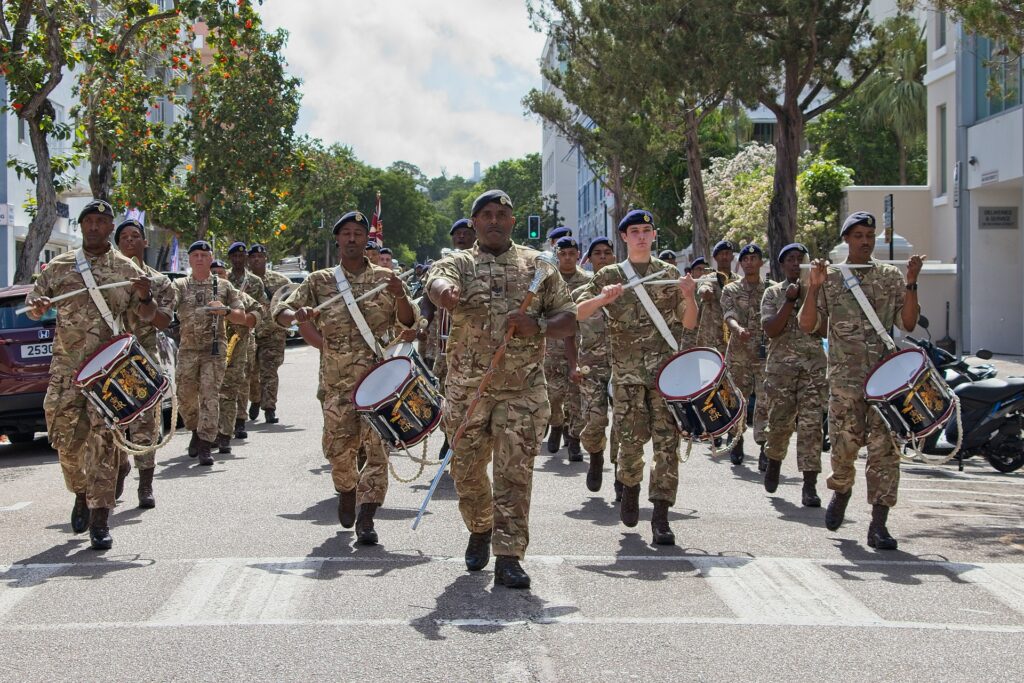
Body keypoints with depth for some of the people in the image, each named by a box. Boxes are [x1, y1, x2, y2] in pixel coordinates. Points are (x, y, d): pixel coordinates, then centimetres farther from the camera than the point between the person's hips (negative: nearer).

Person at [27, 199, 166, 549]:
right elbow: (32, 303, 16)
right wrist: (36, 306, -9)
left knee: (104, 436, -11)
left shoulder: (127, 270, 7)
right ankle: (81, 494, 30)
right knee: (66, 436, 2)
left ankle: (100, 521, -11)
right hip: (66, 366, 2)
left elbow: (147, 316, 11)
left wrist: (146, 296, -12)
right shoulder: (59, 267, 11)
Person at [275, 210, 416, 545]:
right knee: (338, 446, 4)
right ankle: (347, 491, 35)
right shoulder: (320, 282, 8)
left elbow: (409, 322, 7)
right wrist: (297, 315, -20)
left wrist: (400, 297, -14)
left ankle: (366, 518, -7)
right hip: (337, 380, 1)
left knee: (376, 445, -9)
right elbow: (281, 312, 4)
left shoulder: (386, 278, 8)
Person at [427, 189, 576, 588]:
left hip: (523, 389, -1)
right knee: (468, 469, 9)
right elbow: (437, 283, -21)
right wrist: (444, 293, -47)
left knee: (515, 472, -7)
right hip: (467, 387, 1)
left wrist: (537, 325, -13)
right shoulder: (457, 264, 5)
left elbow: (569, 319, 9)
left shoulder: (538, 265, 9)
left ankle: (508, 557, -5)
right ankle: (480, 530, 36)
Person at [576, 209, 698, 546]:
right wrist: (602, 299, -15)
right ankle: (630, 488, 31)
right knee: (631, 440, 1)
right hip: (627, 372, 0)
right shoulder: (610, 276, 10)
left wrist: (689, 298, -9)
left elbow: (690, 324, 12)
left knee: (667, 442, -8)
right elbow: (579, 313, 4)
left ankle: (660, 516, -8)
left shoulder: (670, 274, 11)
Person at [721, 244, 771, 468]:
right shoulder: (731, 290, 7)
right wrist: (738, 329, -31)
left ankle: (764, 448, -9)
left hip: (766, 354, -1)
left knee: (765, 401, -9)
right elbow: (729, 315, -9)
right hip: (738, 354, 1)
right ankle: (737, 439, 26)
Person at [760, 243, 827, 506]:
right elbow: (770, 330, -6)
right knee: (780, 422, 5)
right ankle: (774, 460, 37)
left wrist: (808, 296, -10)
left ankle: (810, 485, -10)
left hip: (813, 366, 0)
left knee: (811, 424, -10)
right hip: (781, 365, 0)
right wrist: (790, 301, -13)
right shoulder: (773, 293, 8)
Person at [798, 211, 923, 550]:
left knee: (884, 448, -6)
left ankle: (879, 524, -5)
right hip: (845, 377, 0)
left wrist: (911, 284, -8)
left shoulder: (891, 277, 8)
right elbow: (807, 325, 1)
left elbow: (908, 323, 2)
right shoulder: (830, 278, 6)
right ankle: (841, 491, 35)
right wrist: (813, 288, -11)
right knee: (844, 443, 2)